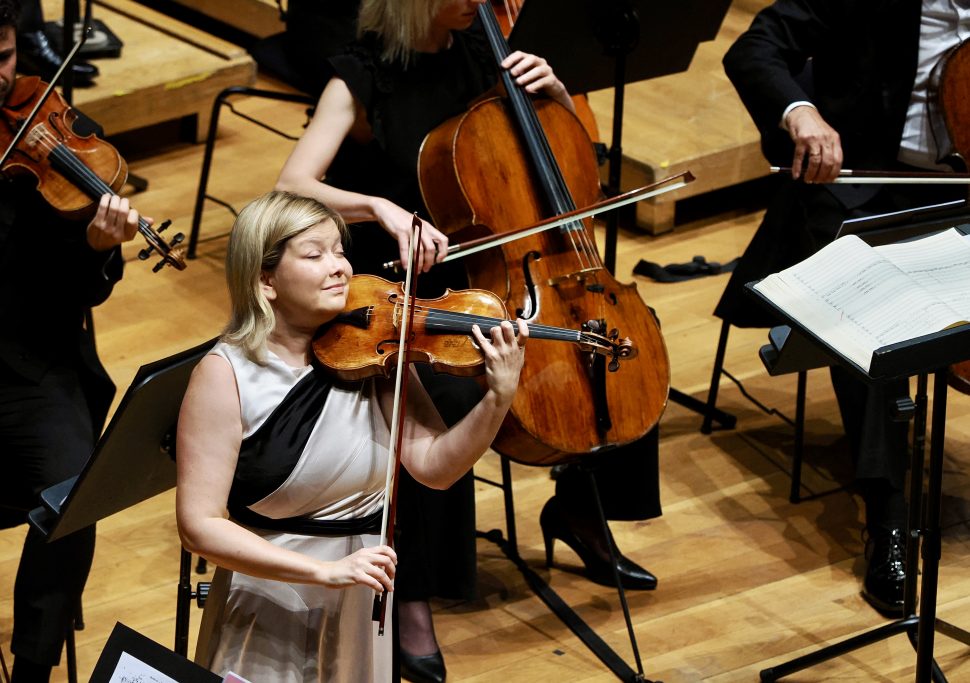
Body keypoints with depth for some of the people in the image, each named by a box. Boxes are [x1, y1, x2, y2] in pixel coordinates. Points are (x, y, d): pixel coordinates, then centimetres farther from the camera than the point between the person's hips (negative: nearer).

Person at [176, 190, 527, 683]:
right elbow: (200, 525, -20)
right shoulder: (226, 375, -16)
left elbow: (434, 466, -10)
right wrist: (326, 571, -27)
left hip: (363, 607, 4)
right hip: (269, 610, -4)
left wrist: (499, 398, -26)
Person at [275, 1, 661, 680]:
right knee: (451, 398, -34)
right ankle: (413, 598, -20)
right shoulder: (363, 81, -13)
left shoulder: (482, 55, 2)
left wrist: (554, 90, -7)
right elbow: (293, 187, -26)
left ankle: (578, 509, 17)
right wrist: (382, 207, -41)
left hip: (494, 272, 6)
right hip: (408, 290, -6)